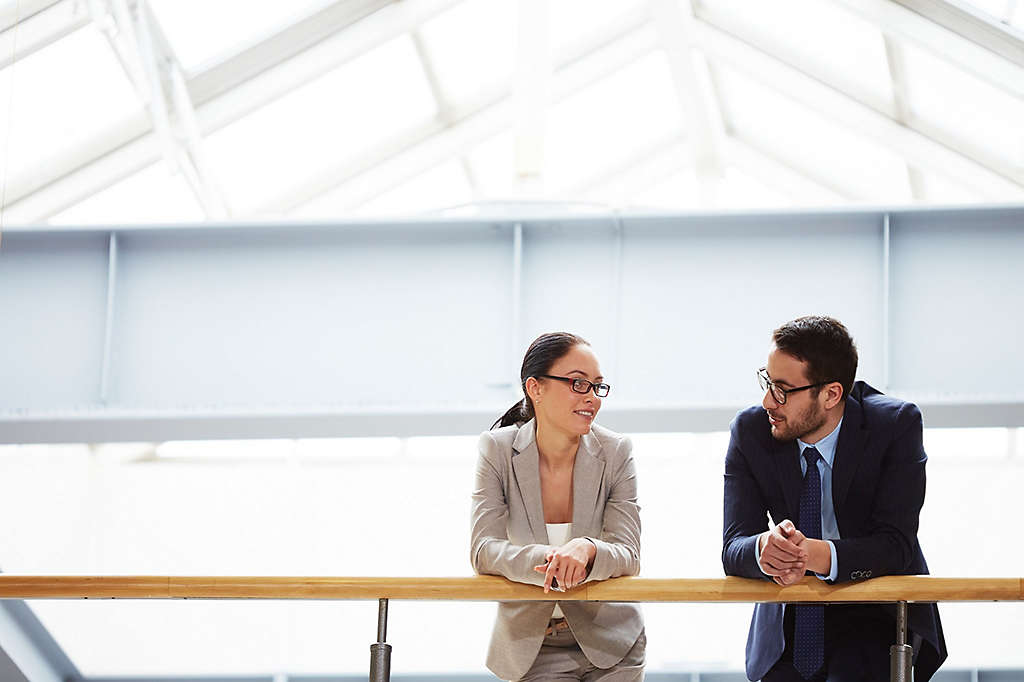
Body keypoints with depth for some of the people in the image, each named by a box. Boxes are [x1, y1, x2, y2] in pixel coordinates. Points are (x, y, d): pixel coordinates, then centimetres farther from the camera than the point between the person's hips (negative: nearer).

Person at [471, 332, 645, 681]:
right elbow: (483, 549, -17)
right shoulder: (498, 450, -10)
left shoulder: (615, 452, -9)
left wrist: (587, 549, -37)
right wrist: (543, 560, -36)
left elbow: (628, 555, -14)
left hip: (608, 642, 1)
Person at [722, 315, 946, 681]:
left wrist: (816, 555, -37)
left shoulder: (895, 424, -13)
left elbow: (896, 546, -19)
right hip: (789, 621, 3)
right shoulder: (751, 430, -5)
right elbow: (733, 547, -10)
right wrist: (764, 548, -35)